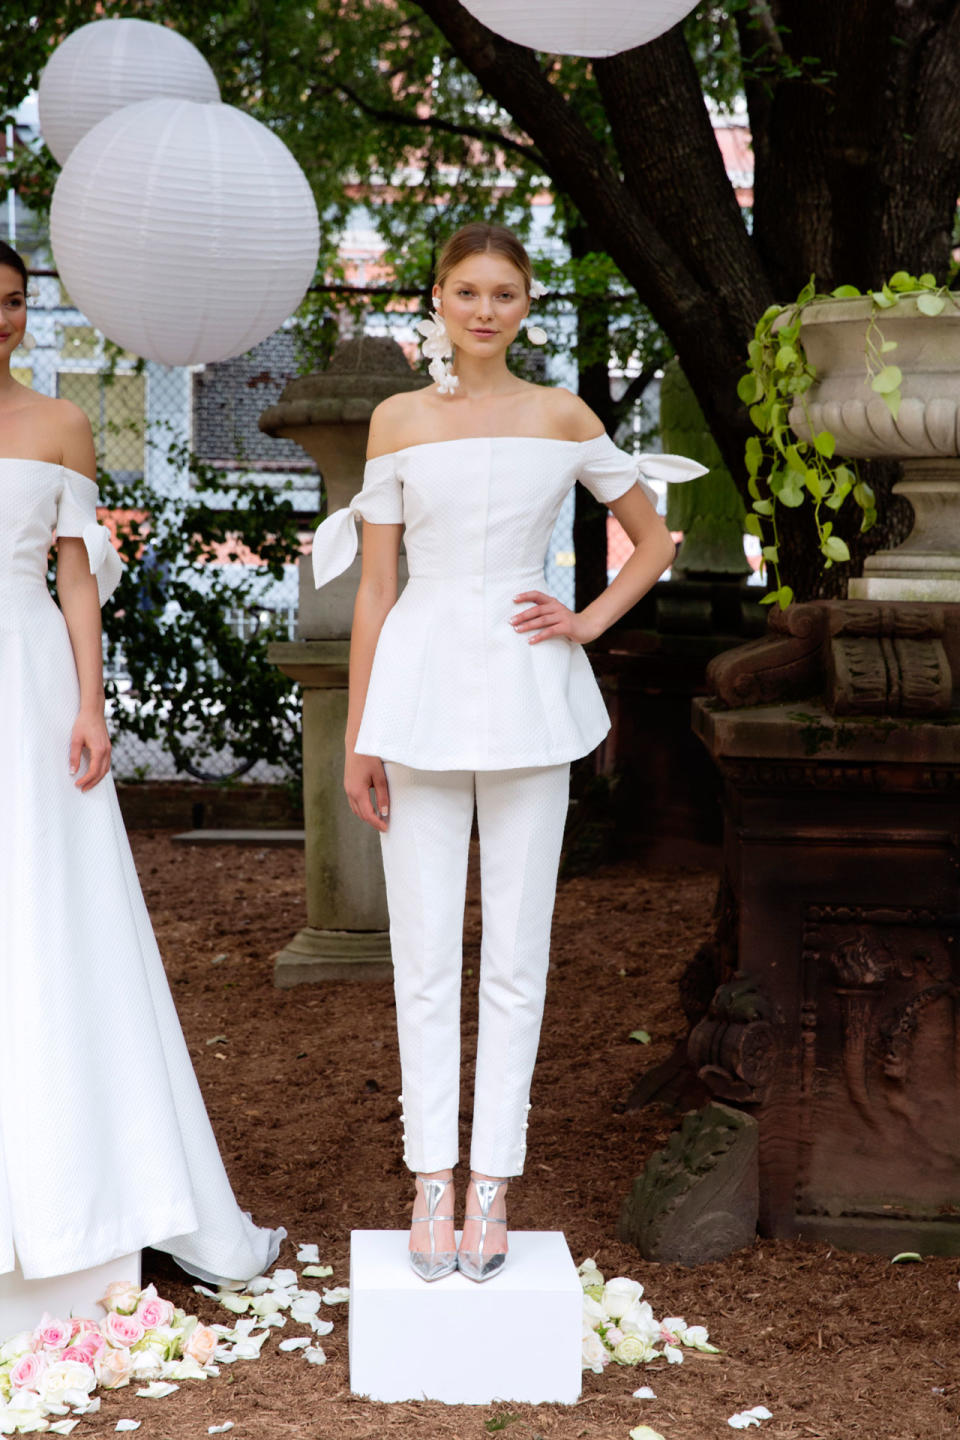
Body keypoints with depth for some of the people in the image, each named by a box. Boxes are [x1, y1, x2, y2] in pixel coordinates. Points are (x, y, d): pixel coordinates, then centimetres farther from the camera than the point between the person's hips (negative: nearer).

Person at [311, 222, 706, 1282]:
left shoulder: (562, 418, 6)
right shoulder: (398, 420, 6)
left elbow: (652, 540, 16)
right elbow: (373, 586, 5)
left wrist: (589, 623, 1)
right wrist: (356, 737, 2)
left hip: (527, 691, 0)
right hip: (423, 687, 0)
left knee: (515, 949, 2)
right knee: (423, 949, 1)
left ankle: (491, 1181, 10)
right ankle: (431, 1179, 9)